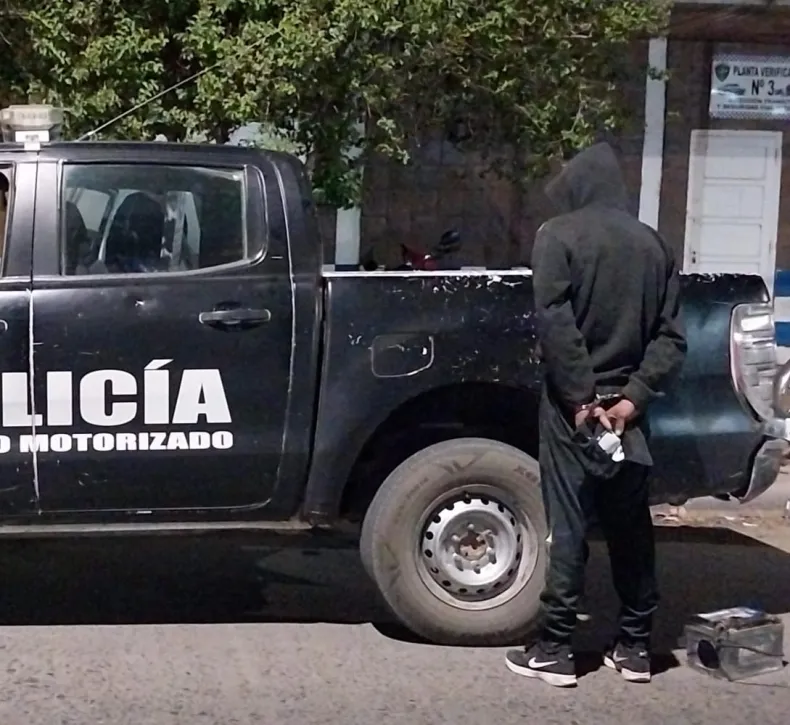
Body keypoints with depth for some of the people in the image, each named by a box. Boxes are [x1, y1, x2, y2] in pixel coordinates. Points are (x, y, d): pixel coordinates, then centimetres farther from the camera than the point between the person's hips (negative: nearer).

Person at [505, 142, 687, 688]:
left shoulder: (560, 235, -4)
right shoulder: (653, 244, 10)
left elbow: (555, 322, -16)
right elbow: (670, 336, 2)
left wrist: (582, 398, -14)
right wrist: (632, 398, -4)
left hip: (574, 405, -4)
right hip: (626, 407, 4)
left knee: (568, 525, 0)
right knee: (631, 526, 12)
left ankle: (556, 650, 5)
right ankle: (636, 646, 19)